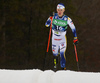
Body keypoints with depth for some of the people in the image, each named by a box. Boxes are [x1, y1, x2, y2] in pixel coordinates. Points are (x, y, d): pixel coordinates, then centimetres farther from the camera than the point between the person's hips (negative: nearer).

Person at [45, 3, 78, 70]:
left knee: (62, 54, -15)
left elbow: (73, 28, -4)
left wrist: (75, 38, -7)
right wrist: (50, 19, -27)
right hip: (54, 39, 2)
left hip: (63, 39, -2)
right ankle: (55, 65, 42)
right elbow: (46, 25, -9)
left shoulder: (67, 19, -13)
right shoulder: (54, 17, -10)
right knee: (55, 54, 14)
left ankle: (63, 68, -4)